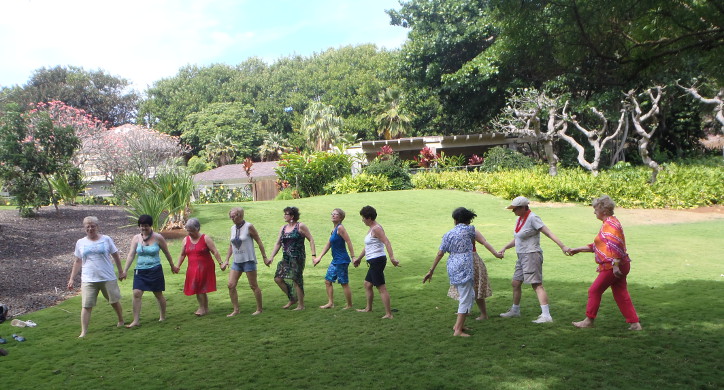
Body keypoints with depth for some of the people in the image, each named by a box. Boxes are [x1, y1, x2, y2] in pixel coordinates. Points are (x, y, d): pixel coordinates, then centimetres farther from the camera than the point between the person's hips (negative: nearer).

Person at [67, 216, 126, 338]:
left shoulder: (106, 239, 1)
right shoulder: (80, 243, 6)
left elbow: (116, 256, 9)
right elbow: (78, 262, 12)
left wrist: (121, 271, 11)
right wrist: (72, 279, 9)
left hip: (108, 278, 0)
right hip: (88, 280, 1)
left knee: (114, 301, 12)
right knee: (86, 306, -6)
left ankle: (121, 321, 35)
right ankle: (83, 332, -1)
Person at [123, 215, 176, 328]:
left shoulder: (158, 237, -7)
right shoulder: (136, 238, -1)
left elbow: (166, 253, 4)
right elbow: (131, 255, -4)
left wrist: (172, 266, 14)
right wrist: (125, 270, -11)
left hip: (155, 270, -2)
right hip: (140, 270, 2)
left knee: (158, 294, 8)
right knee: (136, 294, -8)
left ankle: (163, 317, 26)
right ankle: (136, 320, -1)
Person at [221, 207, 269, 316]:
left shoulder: (249, 227, -9)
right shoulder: (233, 228, 8)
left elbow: (259, 242, -5)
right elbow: (231, 246, 17)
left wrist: (264, 257, -6)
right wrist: (226, 260, 13)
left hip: (248, 260, -6)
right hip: (236, 261, 6)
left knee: (253, 286, 0)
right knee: (231, 285, -2)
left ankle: (259, 309, 12)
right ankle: (236, 310, 7)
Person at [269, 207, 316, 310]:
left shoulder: (300, 226, -5)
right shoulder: (283, 228, 12)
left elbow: (311, 240, -5)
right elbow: (278, 244, 15)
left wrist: (313, 255, -13)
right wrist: (272, 257, 7)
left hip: (297, 258, -7)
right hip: (286, 258, 7)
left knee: (296, 280, -4)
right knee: (278, 278, 1)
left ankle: (301, 305, 9)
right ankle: (292, 299, 18)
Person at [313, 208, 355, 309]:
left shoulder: (340, 228, -14)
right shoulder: (334, 230, 13)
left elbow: (349, 242, -18)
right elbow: (328, 245, 19)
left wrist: (353, 257, -20)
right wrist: (319, 257, 18)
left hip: (342, 260, -9)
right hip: (335, 260, 9)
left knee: (344, 283, -1)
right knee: (328, 280, 12)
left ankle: (350, 305, 11)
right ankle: (330, 303, 19)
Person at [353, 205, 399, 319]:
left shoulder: (376, 229, -15)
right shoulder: (372, 228, 16)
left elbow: (387, 243, -26)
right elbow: (367, 246, 28)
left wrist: (392, 258, -37)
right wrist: (359, 258, 37)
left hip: (377, 260, -11)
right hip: (374, 262, 11)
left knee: (381, 288, -10)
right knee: (367, 284, 22)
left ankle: (388, 314, -8)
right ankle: (368, 308, 38)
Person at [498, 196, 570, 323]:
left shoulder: (532, 218, -14)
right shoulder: (520, 219, 14)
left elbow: (548, 233, -19)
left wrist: (562, 246, -25)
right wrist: (505, 248, 14)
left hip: (532, 255, -9)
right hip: (522, 256, 9)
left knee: (537, 284, -13)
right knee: (515, 283, 16)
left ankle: (546, 315, -15)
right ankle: (515, 310, 33)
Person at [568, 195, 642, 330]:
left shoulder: (611, 224, -14)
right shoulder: (608, 223, 19)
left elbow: (615, 246, -24)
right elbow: (597, 246, 26)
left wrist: (615, 265, -28)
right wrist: (578, 249, 27)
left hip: (612, 266, -10)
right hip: (619, 266, 10)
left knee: (595, 290, -1)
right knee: (621, 294, 11)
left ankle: (589, 320, 8)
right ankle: (635, 323, 12)